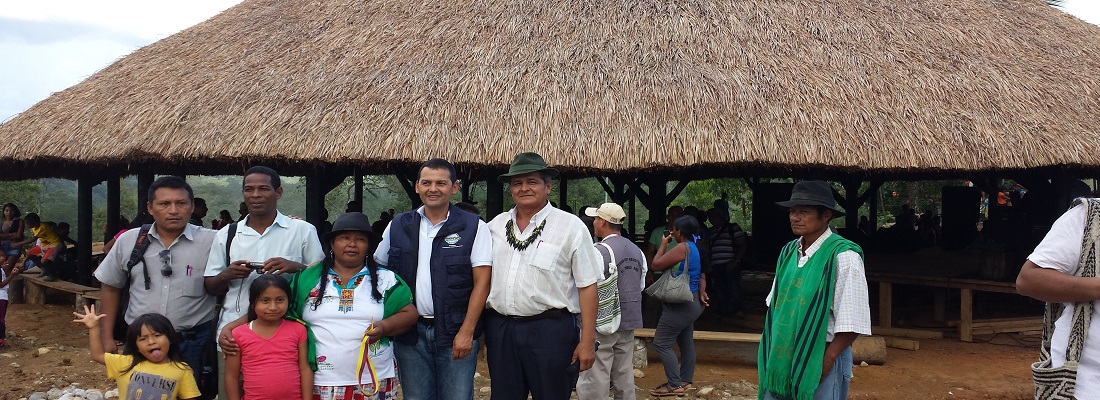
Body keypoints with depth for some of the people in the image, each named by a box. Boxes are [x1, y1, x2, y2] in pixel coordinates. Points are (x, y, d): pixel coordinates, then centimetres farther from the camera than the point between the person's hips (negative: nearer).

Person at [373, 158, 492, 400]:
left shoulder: (474, 228, -2)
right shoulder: (397, 226, 8)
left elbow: (481, 282, -6)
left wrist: (467, 331, -12)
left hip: (456, 333, -3)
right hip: (410, 333, 3)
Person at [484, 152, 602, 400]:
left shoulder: (570, 227, -4)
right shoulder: (496, 226, 9)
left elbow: (587, 286, -6)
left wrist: (587, 342, -9)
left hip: (551, 331, -4)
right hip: (499, 329, 4)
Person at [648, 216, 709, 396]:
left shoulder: (682, 248, -19)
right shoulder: (695, 248, 11)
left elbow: (656, 265, -17)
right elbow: (702, 275, 16)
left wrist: (663, 244, -5)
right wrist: (702, 292, 2)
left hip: (680, 304, -10)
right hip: (691, 302, 10)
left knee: (661, 343, -7)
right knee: (686, 342, 15)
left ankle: (675, 385, -6)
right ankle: (686, 380, 22)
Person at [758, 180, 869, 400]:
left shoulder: (843, 256, -14)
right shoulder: (788, 252, 7)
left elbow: (852, 322, -15)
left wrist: (827, 360, -16)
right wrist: (771, 350, 9)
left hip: (821, 359, -6)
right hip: (782, 357, 6)